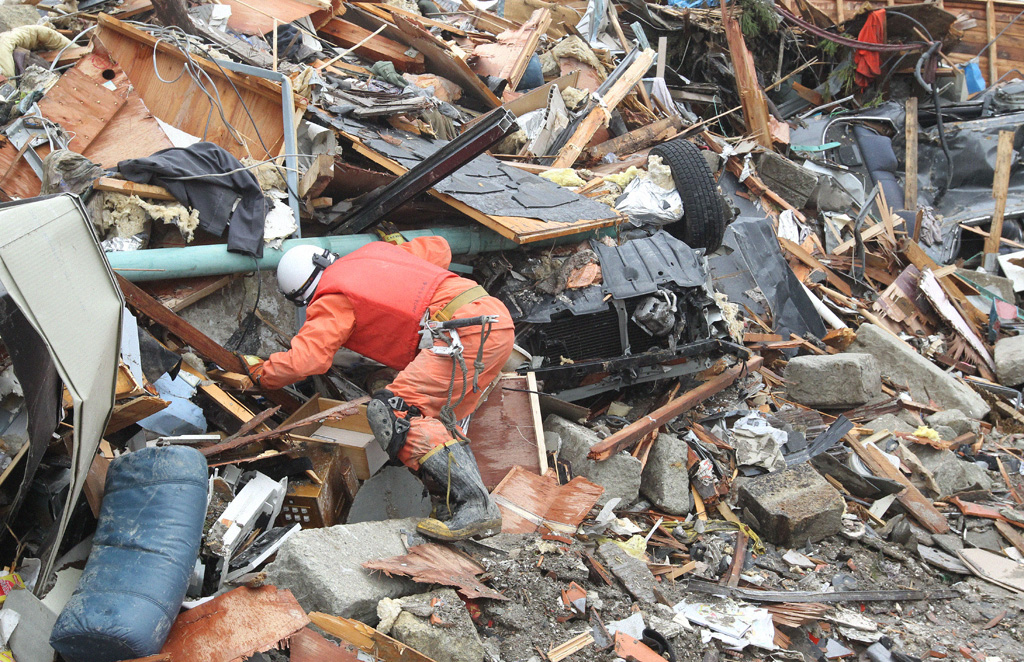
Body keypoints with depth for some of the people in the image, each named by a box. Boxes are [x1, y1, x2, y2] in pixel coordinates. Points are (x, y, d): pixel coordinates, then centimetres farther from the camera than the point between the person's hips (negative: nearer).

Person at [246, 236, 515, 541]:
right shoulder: (373, 252, 26)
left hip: (466, 331, -10)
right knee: (436, 421, 17)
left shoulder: (333, 299, 3)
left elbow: (303, 360, -5)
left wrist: (259, 374, 14)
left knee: (394, 414, -15)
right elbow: (439, 248, 36)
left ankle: (473, 506, -24)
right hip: (499, 319, 10)